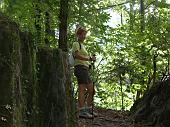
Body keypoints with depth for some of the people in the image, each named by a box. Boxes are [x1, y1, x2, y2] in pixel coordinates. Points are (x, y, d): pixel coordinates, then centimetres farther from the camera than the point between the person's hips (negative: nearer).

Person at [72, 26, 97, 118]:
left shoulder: (82, 45, 27)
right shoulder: (76, 44, 0)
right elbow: (77, 55, -16)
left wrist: (91, 59, 7)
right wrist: (89, 59, -21)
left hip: (85, 69, 10)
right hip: (80, 68, -10)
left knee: (91, 90, 10)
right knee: (82, 90, -14)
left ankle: (89, 110, 19)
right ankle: (82, 111, -17)